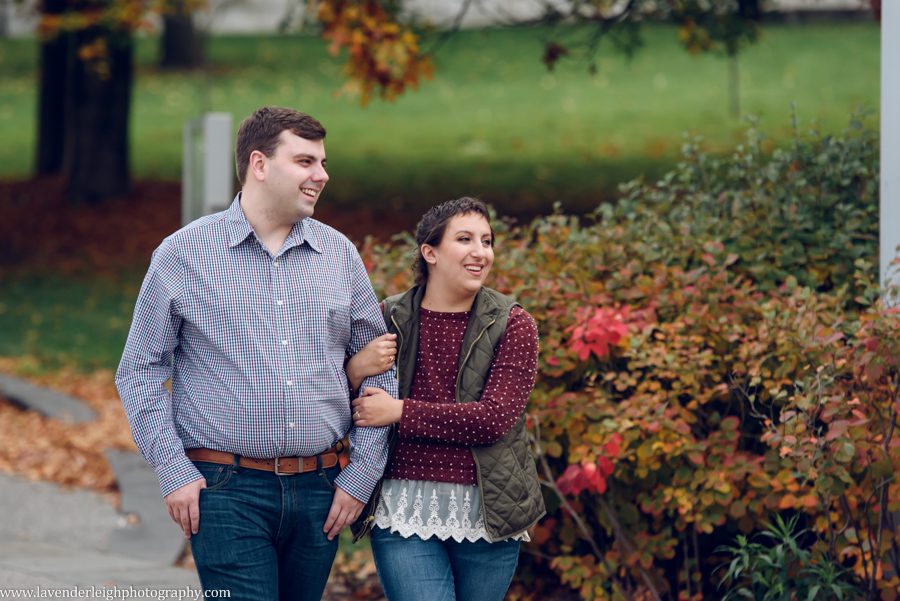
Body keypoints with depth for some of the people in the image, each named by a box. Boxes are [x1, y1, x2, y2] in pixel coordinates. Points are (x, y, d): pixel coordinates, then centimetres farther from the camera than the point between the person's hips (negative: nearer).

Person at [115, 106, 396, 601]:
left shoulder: (340, 254, 10)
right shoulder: (183, 254, 0)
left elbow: (377, 368, 13)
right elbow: (141, 371, 3)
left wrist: (362, 475, 5)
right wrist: (173, 471, -6)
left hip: (318, 487, 4)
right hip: (227, 489, -4)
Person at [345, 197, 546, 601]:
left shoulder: (512, 325, -1)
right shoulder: (388, 321, 3)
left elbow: (495, 417, -14)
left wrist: (400, 412, -14)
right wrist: (355, 371, -13)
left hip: (487, 514, 1)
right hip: (406, 508, 0)